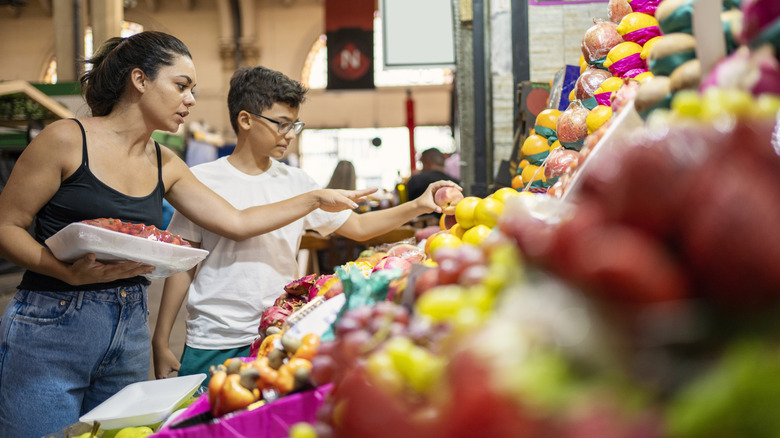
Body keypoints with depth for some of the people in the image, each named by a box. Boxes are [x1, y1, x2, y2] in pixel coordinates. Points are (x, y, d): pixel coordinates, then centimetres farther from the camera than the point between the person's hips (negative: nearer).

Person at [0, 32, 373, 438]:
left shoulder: (165, 165, 11)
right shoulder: (66, 140, -7)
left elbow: (237, 222, 15)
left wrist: (317, 199, 14)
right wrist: (72, 273, -22)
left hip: (131, 332, 6)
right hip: (51, 330, -6)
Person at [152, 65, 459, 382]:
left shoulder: (295, 182, 7)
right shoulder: (201, 180, -2)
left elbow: (358, 227, 12)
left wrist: (419, 206, 0)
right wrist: (161, 342, 0)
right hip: (214, 345, -2)